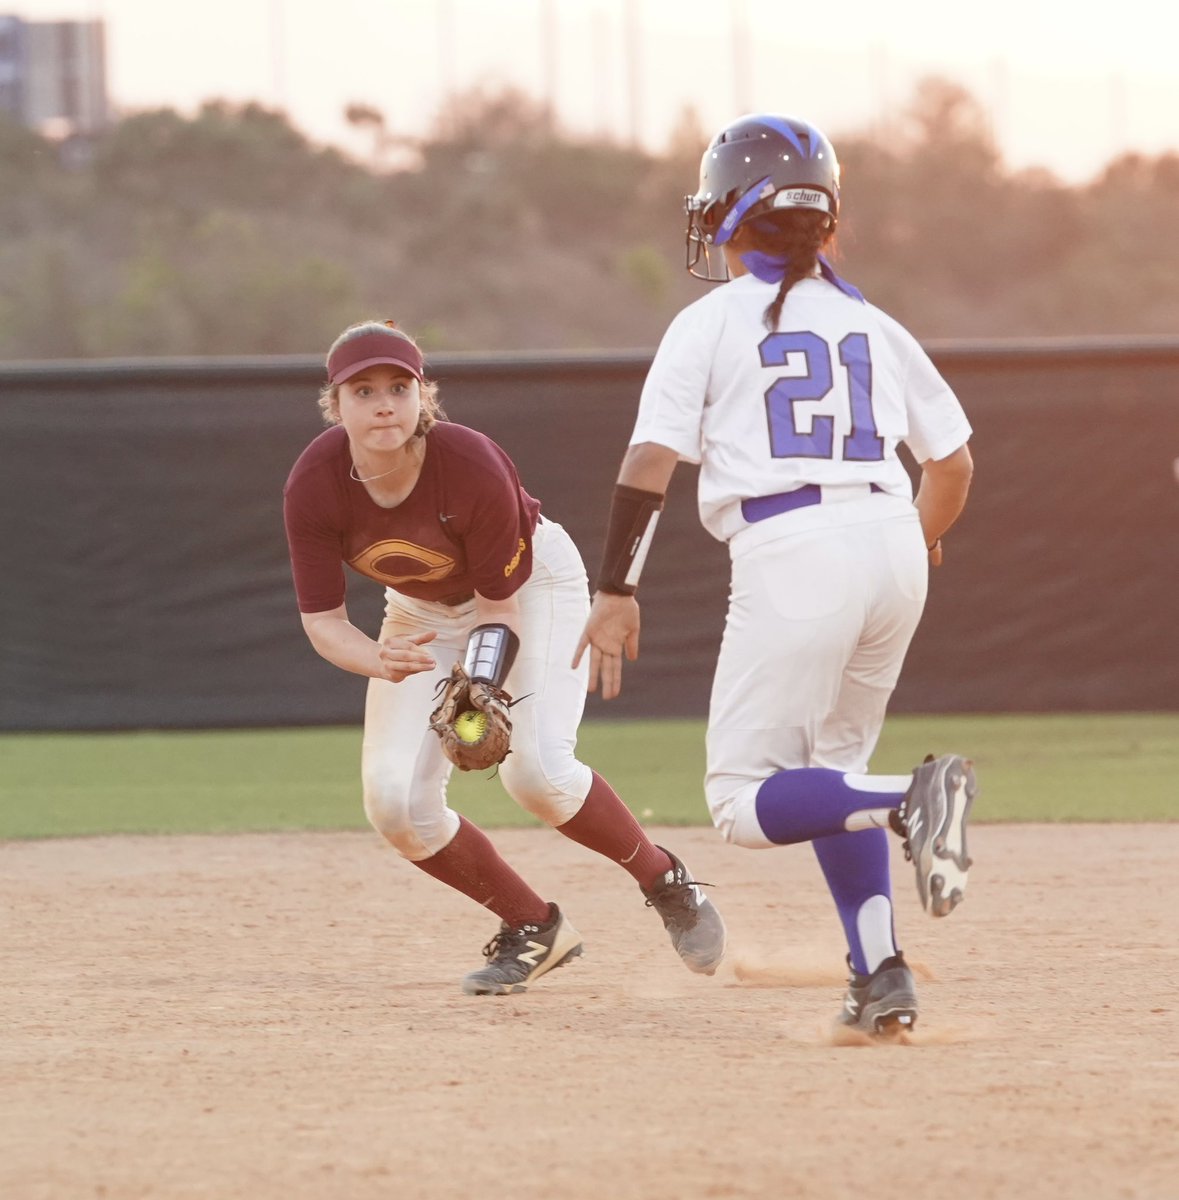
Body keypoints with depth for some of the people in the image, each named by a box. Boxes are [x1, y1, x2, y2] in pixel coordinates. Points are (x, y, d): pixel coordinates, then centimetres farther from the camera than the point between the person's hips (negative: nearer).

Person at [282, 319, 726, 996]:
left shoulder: (473, 466, -34)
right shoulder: (314, 486, -26)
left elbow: (502, 602, -23)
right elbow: (324, 621, -21)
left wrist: (480, 688, -40)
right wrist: (380, 662, -43)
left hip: (533, 583, -4)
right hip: (423, 612, 4)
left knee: (534, 768, -25)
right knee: (395, 800, -11)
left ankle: (666, 882, 1)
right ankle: (534, 930, 9)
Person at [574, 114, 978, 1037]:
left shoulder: (712, 322, 4)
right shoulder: (873, 325, 17)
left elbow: (650, 460, -4)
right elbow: (954, 459, 19)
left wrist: (616, 594, -2)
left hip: (790, 552, -5)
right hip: (895, 544, 5)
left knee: (744, 800, 0)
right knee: (828, 768, 21)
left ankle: (911, 801, -26)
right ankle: (880, 972, 5)